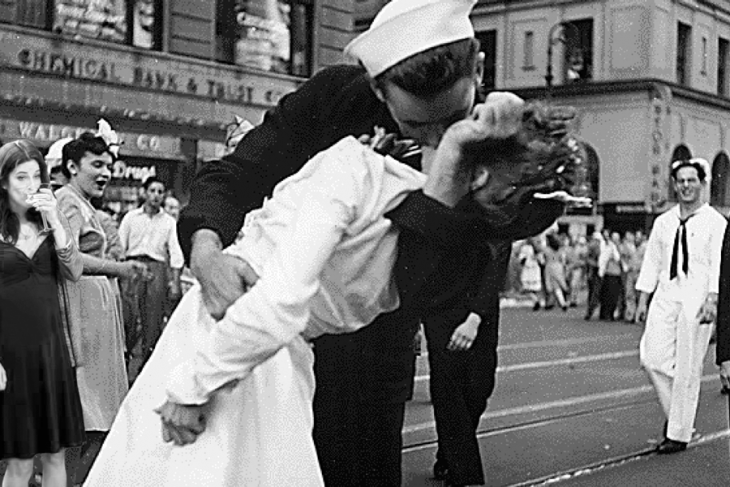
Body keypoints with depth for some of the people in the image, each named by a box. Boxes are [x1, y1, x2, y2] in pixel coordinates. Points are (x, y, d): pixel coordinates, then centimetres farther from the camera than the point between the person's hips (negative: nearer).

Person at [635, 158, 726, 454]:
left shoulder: (715, 222, 0)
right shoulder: (663, 222, 13)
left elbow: (718, 264, -8)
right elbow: (652, 262, 14)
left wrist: (712, 300, -20)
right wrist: (643, 299, 9)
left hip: (696, 299, -4)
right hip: (665, 296, 4)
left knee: (687, 368, -2)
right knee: (652, 357, -5)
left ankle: (679, 434, 10)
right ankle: (675, 415, 18)